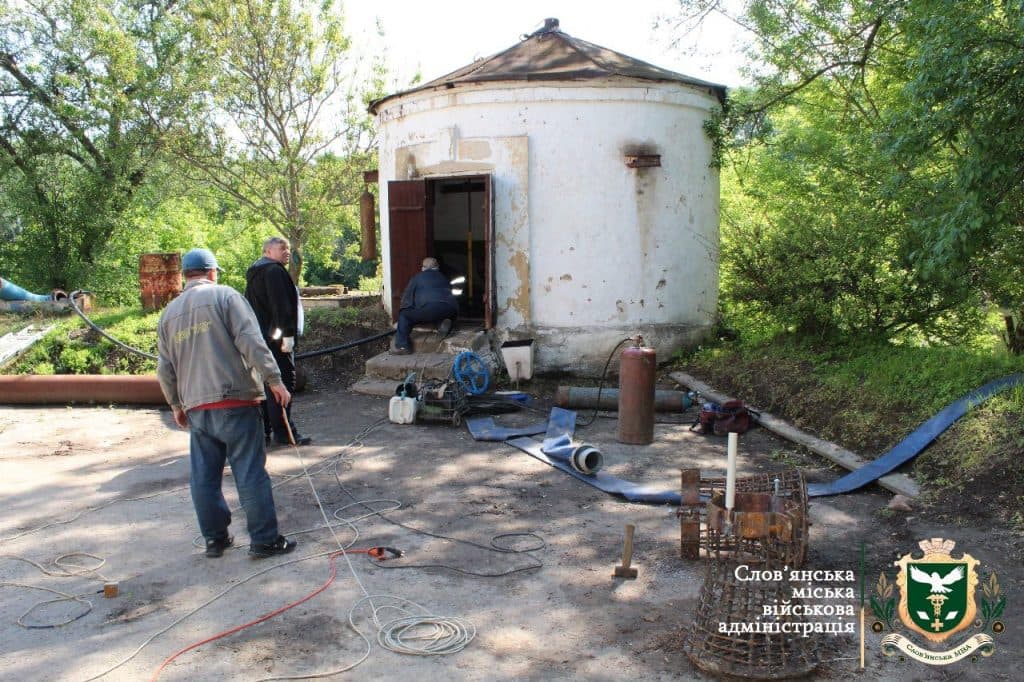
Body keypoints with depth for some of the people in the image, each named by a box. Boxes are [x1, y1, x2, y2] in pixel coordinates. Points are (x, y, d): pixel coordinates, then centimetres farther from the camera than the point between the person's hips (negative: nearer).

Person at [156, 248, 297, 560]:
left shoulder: (169, 313, 15)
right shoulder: (224, 296, -2)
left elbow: (164, 369, 18)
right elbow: (251, 342, -13)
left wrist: (176, 406, 28)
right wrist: (274, 379, -11)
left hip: (195, 408, 5)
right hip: (235, 401, -5)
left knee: (204, 477, 13)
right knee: (250, 473, 0)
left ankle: (215, 538, 22)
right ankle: (264, 539, 5)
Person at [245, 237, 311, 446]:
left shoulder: (254, 273, 20)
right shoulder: (274, 271, -12)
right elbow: (281, 305, -21)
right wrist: (288, 334, -22)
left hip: (258, 338, 10)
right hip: (275, 338, -10)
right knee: (282, 382, -6)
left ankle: (262, 431, 18)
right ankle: (283, 432, -4)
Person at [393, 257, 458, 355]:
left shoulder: (417, 278, 22)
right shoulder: (444, 278, 34)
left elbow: (407, 297, 23)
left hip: (429, 308, -4)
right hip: (451, 309, 4)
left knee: (404, 316, 12)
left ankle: (402, 346, 0)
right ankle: (446, 322, 4)